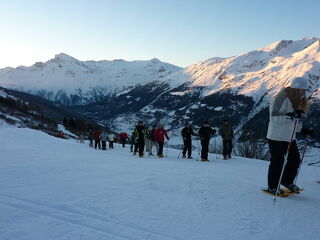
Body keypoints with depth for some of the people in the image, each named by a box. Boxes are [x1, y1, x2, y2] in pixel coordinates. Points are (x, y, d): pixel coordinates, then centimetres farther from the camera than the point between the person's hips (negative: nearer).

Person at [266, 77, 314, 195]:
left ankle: (287, 181, 33)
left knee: (295, 159, 11)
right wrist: (291, 116, -34)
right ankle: (272, 187, 16)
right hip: (276, 137, -9)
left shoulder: (297, 100, 11)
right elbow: (274, 117, -24)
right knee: (277, 162, 0)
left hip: (290, 137, 9)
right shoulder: (282, 98, -17)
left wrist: (302, 129, 10)